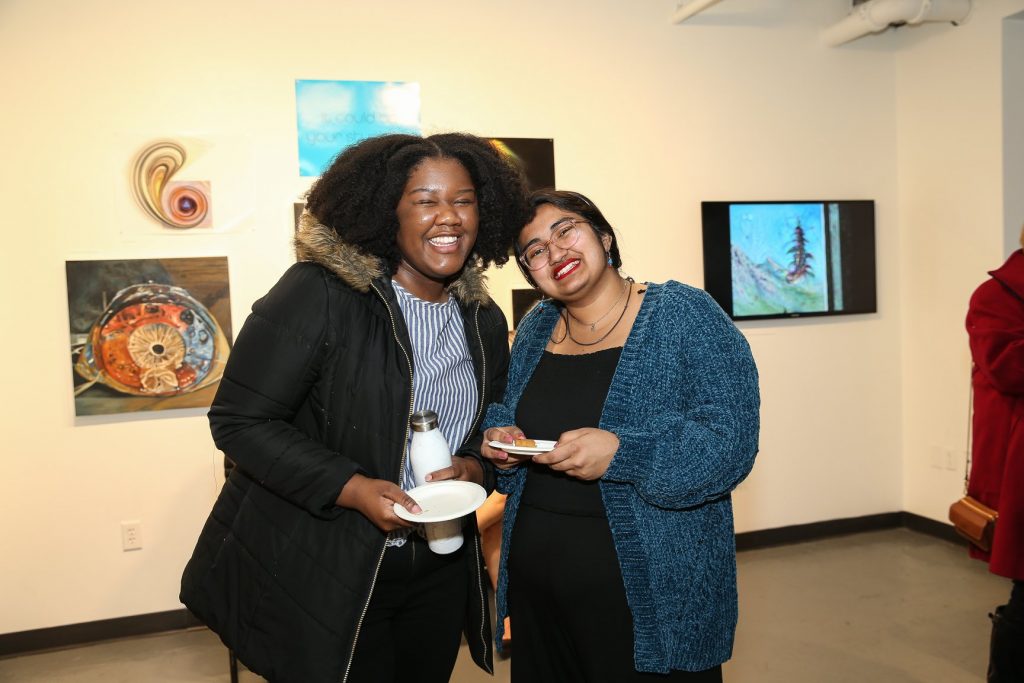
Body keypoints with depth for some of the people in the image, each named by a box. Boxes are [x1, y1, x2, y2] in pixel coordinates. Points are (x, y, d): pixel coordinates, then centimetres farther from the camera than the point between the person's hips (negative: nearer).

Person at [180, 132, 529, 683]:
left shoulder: (485, 321, 3)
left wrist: (474, 467, -8)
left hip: (440, 571, 6)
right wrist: (353, 489, -25)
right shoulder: (319, 293, -17)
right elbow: (239, 420, -16)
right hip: (320, 575, -5)